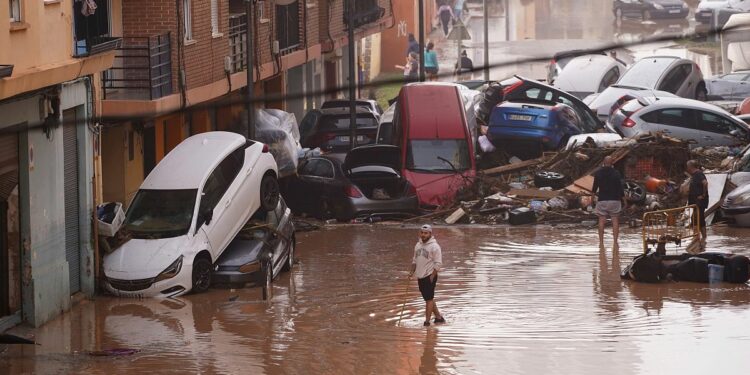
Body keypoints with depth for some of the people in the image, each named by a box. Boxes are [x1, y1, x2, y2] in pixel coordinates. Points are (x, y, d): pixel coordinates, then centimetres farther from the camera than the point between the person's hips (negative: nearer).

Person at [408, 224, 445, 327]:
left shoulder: (434, 246, -12)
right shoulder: (418, 245, 11)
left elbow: (438, 263, -14)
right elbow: (415, 260, 21)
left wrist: (432, 276, -16)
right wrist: (412, 271, 9)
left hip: (430, 277, -8)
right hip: (420, 276, 8)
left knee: (429, 299, -5)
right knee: (428, 298, 14)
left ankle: (427, 321, -3)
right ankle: (438, 317, 25)